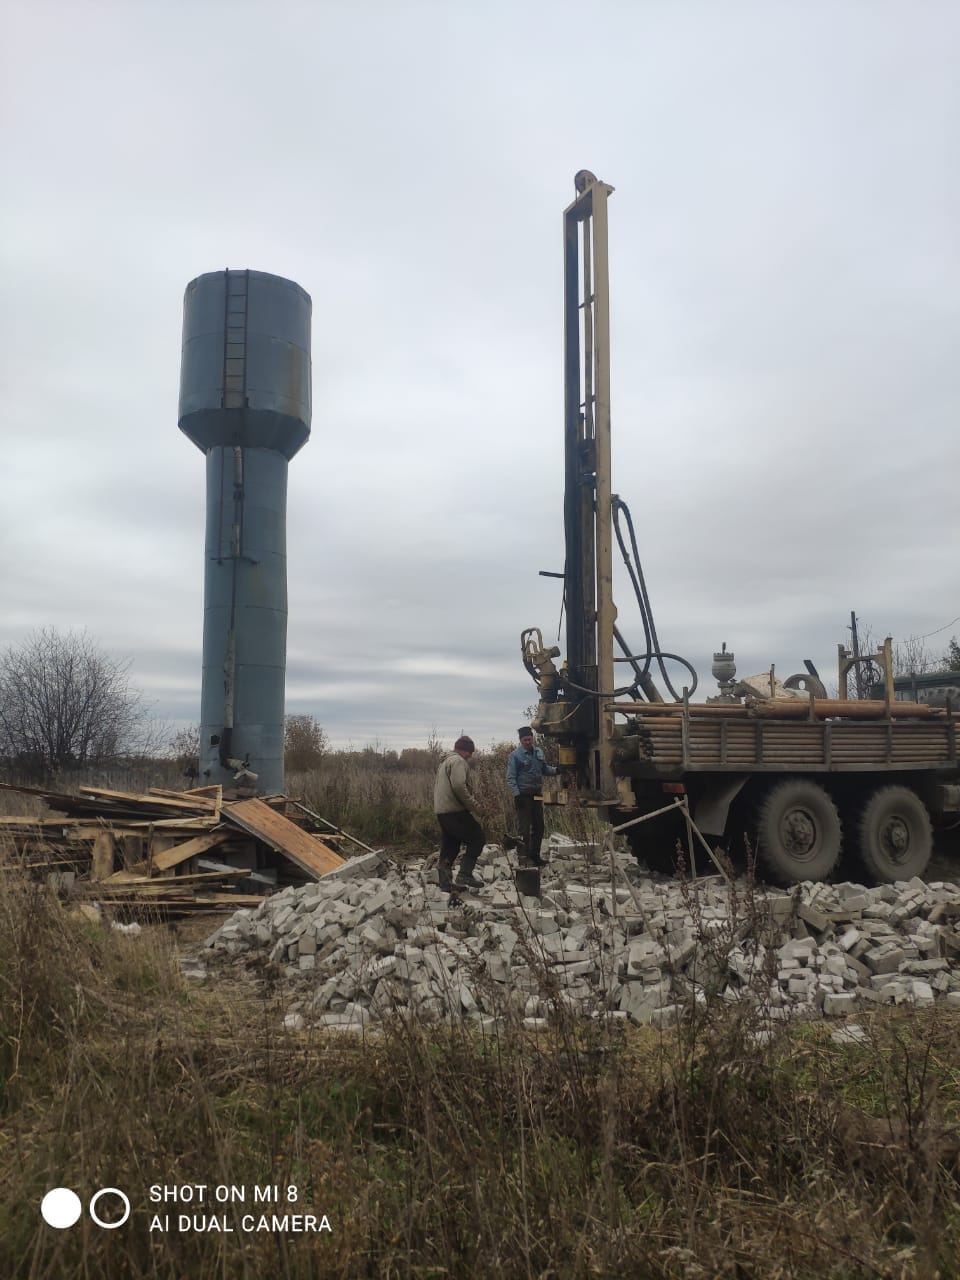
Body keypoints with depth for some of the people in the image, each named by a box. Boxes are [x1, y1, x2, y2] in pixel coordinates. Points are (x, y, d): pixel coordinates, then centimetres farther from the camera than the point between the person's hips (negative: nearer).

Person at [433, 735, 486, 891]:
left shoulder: (444, 762, 22)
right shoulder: (458, 761, -10)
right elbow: (459, 786, -24)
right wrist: (472, 804, -14)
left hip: (441, 811, 10)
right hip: (455, 810, -10)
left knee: (449, 845, 14)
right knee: (477, 837, -3)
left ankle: (444, 879, 14)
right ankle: (465, 874, -7)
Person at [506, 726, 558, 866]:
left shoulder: (538, 752, 11)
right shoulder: (515, 755, -8)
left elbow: (545, 769, 17)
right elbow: (511, 778, -11)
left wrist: (557, 770, -2)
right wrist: (516, 795, -20)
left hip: (536, 794, 7)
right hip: (523, 795, -7)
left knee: (538, 826, 12)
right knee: (524, 827, -7)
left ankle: (535, 855, 23)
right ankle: (524, 855, -2)